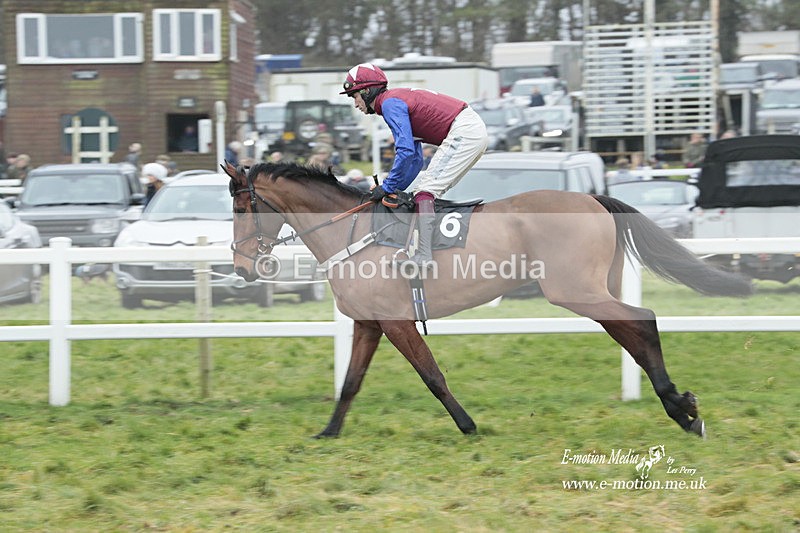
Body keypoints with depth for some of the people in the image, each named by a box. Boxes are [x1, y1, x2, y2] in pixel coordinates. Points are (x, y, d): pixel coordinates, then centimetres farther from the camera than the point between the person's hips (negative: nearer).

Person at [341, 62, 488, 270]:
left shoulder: (390, 103, -8)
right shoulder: (400, 99, 23)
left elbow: (406, 151, -19)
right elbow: (416, 159, 24)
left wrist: (388, 186, -11)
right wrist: (396, 188, 16)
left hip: (463, 132, -10)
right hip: (476, 131, 10)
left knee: (426, 189, -13)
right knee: (430, 189, 15)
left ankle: (424, 255, -23)